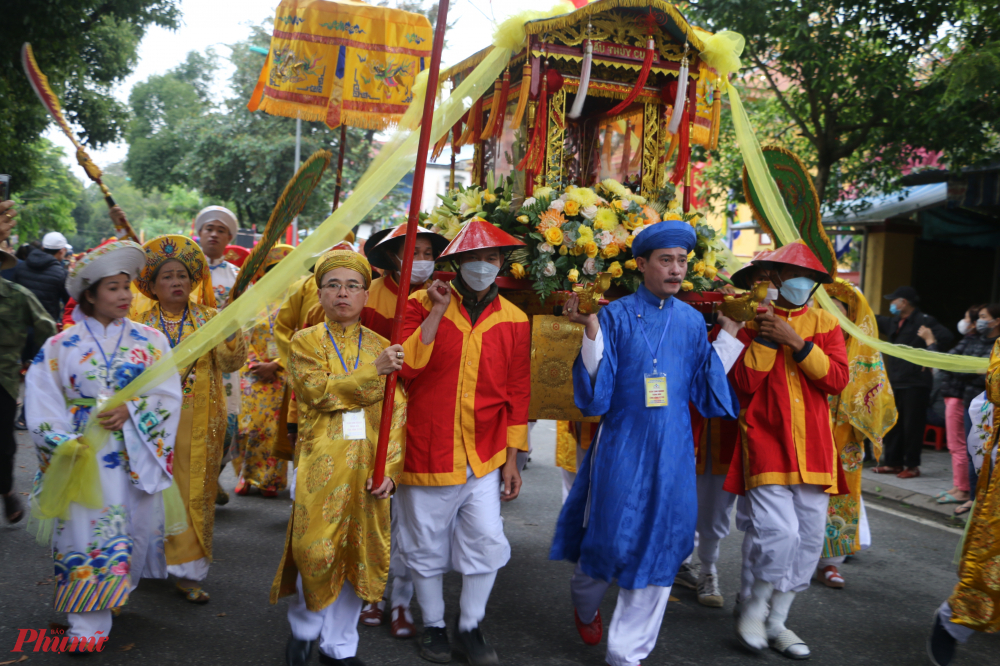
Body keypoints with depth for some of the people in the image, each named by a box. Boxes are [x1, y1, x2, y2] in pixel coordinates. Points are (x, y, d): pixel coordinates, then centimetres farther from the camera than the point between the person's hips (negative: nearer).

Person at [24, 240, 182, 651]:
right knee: (89, 528, -4)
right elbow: (42, 402, -3)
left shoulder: (150, 341, 4)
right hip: (86, 457, -2)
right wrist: (65, 443, -16)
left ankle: (117, 589, 33)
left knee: (135, 522, 8)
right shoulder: (61, 347, 1)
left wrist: (131, 410, -16)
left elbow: (169, 396, -1)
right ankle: (88, 623, 5)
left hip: (138, 454, 2)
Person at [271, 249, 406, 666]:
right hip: (321, 461, -2)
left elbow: (396, 414, 4)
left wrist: (390, 470, -6)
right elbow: (320, 391, -13)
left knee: (360, 553, 6)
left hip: (368, 465, 2)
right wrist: (375, 371, -15)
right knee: (316, 551, -4)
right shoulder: (306, 342, 4)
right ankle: (304, 628, 26)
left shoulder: (382, 347, 9)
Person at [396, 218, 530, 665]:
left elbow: (517, 393, 6)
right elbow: (406, 367, -15)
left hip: (484, 456, 2)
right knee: (427, 547, 10)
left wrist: (512, 458, 5)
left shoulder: (513, 321, 3)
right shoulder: (423, 304, -1)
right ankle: (433, 626, 32)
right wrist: (437, 310, -17)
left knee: (487, 543, -1)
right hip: (427, 451, -1)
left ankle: (470, 628, 22)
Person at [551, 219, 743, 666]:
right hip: (622, 447, -4)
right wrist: (591, 330, -20)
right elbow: (595, 393, -10)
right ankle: (585, 605, 38)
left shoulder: (692, 321, 7)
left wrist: (729, 334, 8)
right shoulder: (616, 315, -5)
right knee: (611, 539, 3)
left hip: (672, 452, 4)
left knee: (660, 544, 6)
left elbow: (706, 391, 9)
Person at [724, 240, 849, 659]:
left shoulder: (824, 323, 10)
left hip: (813, 447, 4)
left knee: (808, 538, 6)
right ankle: (754, 606, 11)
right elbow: (741, 384, -5)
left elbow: (838, 379, -3)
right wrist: (765, 337, -12)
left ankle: (776, 623, 24)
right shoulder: (755, 319, 4)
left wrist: (798, 342, -12)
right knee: (778, 531, -17)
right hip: (766, 440, -4)